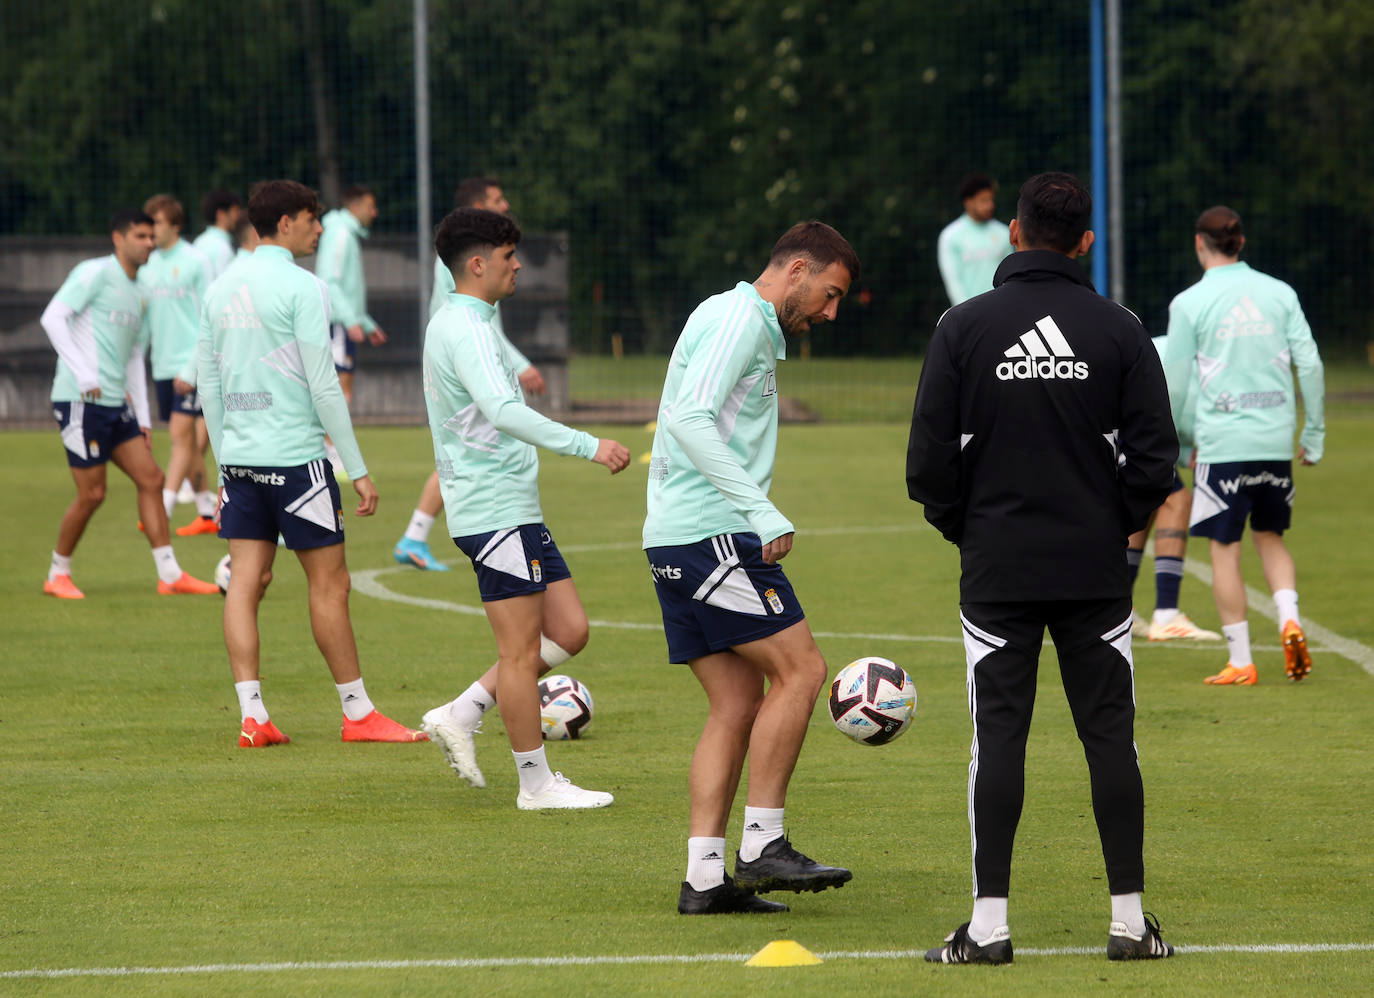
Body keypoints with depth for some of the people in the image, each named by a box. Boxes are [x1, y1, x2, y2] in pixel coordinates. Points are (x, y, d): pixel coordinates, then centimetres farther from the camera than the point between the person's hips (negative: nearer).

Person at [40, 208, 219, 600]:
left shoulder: (137, 294, 19)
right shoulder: (95, 273, -6)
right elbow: (53, 317, -16)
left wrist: (143, 417, 17)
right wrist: (84, 374, -22)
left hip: (116, 404, 8)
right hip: (81, 401, -8)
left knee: (150, 478, 2)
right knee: (92, 493, -6)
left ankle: (170, 575, 5)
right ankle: (58, 575, 11)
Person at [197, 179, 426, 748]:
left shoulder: (220, 290, 11)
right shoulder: (302, 288, -10)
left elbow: (207, 386, 14)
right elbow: (322, 385, -13)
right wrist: (358, 470, -9)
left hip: (239, 460, 7)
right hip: (295, 455, -7)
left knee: (246, 582, 4)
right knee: (329, 583, 2)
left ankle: (251, 716, 0)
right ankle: (358, 713, 8)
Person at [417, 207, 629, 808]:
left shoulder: (461, 324, 17)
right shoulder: (465, 329, -16)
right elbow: (504, 413, -30)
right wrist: (589, 446, -33)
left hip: (515, 510, 10)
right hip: (496, 512, -10)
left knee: (567, 632, 10)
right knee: (521, 650, -3)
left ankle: (459, 717, 14)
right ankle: (536, 783, 3)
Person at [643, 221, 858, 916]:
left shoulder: (753, 328, 23)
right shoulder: (739, 318, -8)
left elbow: (680, 427, 27)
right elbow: (690, 419, -21)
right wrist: (763, 514, -24)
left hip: (677, 540, 10)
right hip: (711, 534, -10)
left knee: (738, 703, 7)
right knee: (800, 670, -8)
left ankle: (704, 878, 2)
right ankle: (762, 846, -8)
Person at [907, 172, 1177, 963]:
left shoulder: (963, 328, -3)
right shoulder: (1120, 330, -2)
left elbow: (930, 458, -4)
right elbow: (1155, 454, -3)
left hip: (997, 571, 0)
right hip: (1097, 571, 1)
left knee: (999, 736, 1)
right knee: (1110, 734, 5)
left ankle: (989, 924, -2)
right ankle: (1130, 919, 4)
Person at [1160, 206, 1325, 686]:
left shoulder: (1190, 303, -4)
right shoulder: (1280, 293, 5)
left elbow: (1175, 383, -1)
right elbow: (1310, 364, 3)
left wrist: (1186, 434, 16)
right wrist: (1314, 434, 11)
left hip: (1222, 442, -4)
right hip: (1275, 439, 4)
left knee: (1224, 548, 4)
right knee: (1270, 536, 19)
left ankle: (1240, 661, 3)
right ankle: (1290, 620, -3)